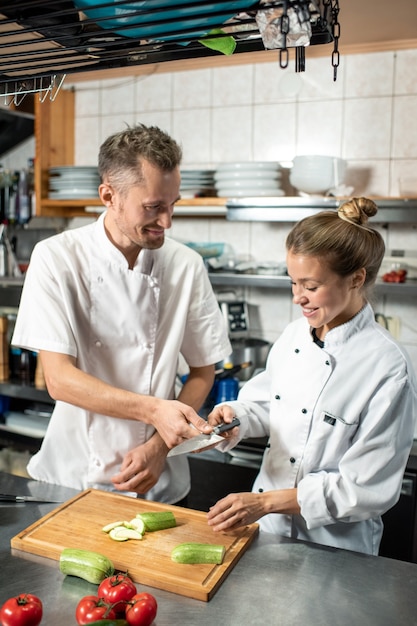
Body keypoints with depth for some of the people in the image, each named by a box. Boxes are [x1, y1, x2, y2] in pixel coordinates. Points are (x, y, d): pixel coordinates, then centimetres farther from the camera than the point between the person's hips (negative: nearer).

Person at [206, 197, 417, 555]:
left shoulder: (387, 367, -22)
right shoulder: (293, 336, -3)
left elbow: (367, 488, -20)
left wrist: (267, 502, -22)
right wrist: (236, 417, -11)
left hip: (334, 545, -5)